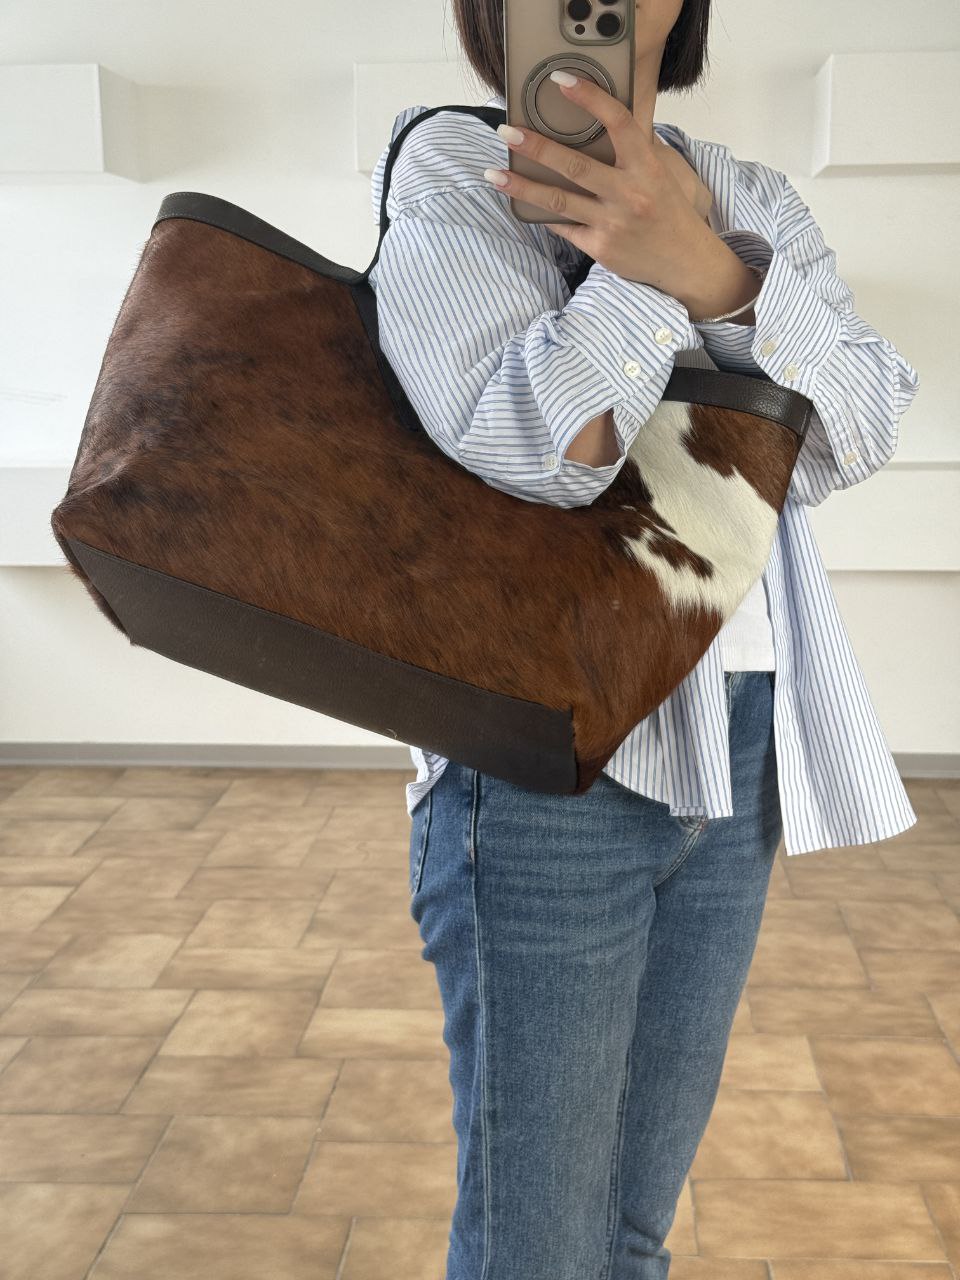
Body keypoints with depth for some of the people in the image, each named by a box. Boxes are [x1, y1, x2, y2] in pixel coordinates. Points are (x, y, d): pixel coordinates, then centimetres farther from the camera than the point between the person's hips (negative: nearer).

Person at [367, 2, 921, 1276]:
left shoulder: (754, 202, 13)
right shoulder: (452, 166, -2)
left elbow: (864, 423, -5)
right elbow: (530, 441, -18)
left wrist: (702, 264, -19)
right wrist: (648, 264, -12)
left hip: (736, 764, 5)